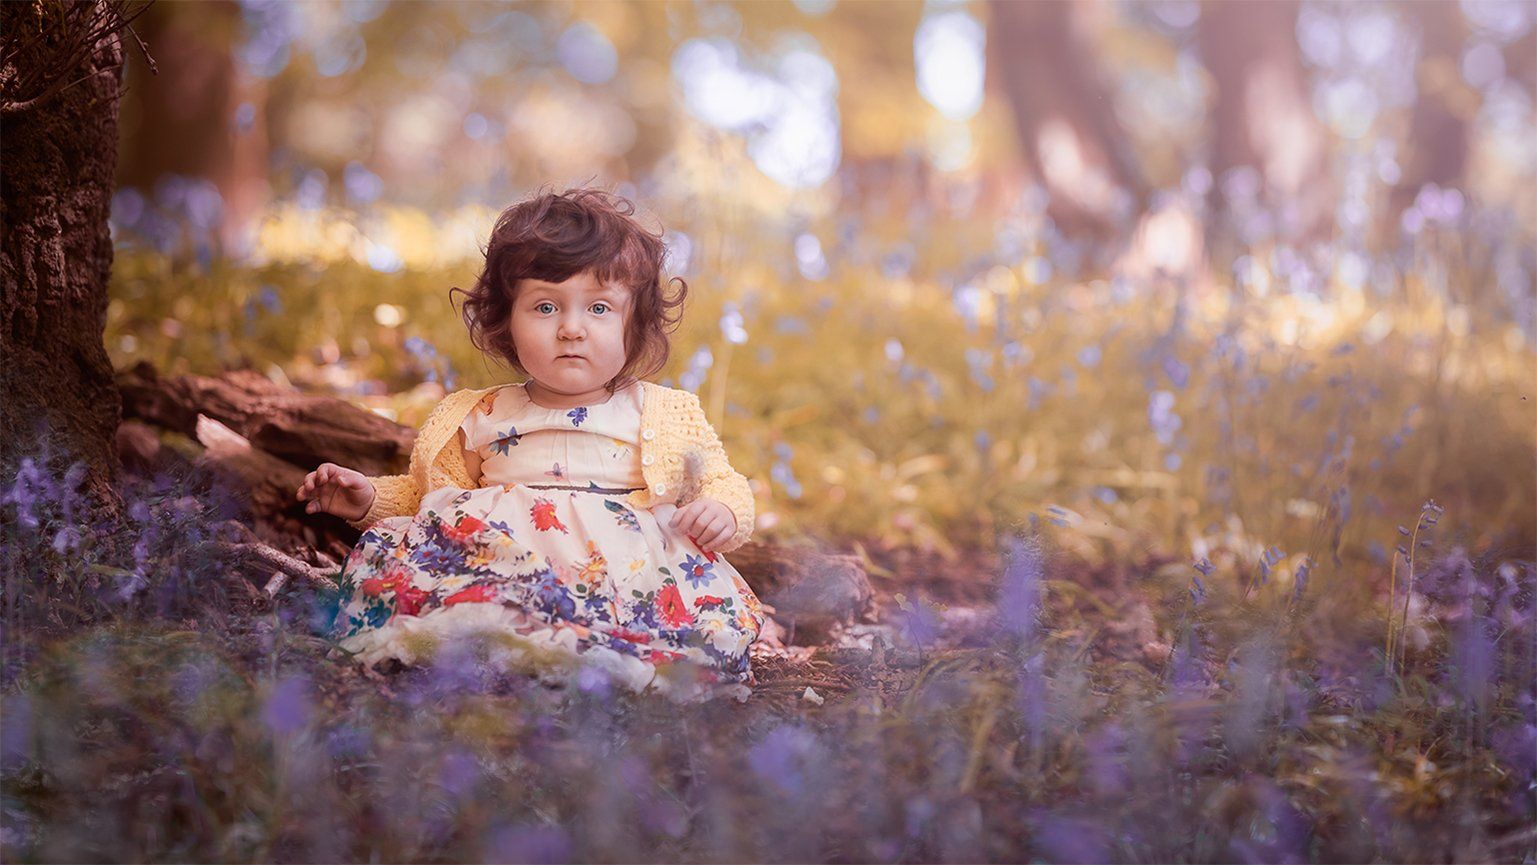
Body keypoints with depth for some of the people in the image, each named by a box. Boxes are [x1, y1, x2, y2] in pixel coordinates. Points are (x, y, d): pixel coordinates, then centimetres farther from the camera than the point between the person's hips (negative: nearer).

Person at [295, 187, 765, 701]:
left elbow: (722, 481, 17)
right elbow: (425, 491, 29)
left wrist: (722, 511, -6)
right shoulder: (479, 420, 20)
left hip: (623, 565, -1)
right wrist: (371, 499, 11)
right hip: (497, 554, 1)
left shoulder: (670, 417, 14)